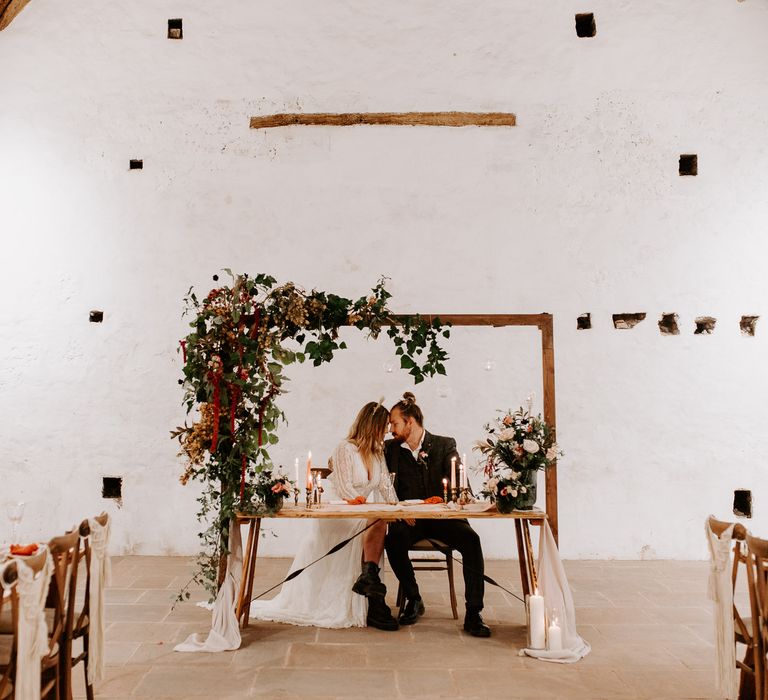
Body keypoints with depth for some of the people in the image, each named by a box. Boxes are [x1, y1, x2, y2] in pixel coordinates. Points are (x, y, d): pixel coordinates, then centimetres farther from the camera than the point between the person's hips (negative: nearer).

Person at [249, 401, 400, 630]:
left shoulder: (378, 452, 15)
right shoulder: (345, 449, -7)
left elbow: (386, 485, 10)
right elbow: (345, 490, -15)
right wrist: (376, 507, -24)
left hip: (365, 517, 6)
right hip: (337, 517, -6)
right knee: (378, 522, -32)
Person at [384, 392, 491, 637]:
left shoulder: (445, 445, 5)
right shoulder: (391, 448, 12)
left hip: (442, 516, -1)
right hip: (408, 518, 1)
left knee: (471, 540, -30)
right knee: (393, 539, -32)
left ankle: (473, 614, -23)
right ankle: (413, 599, -8)